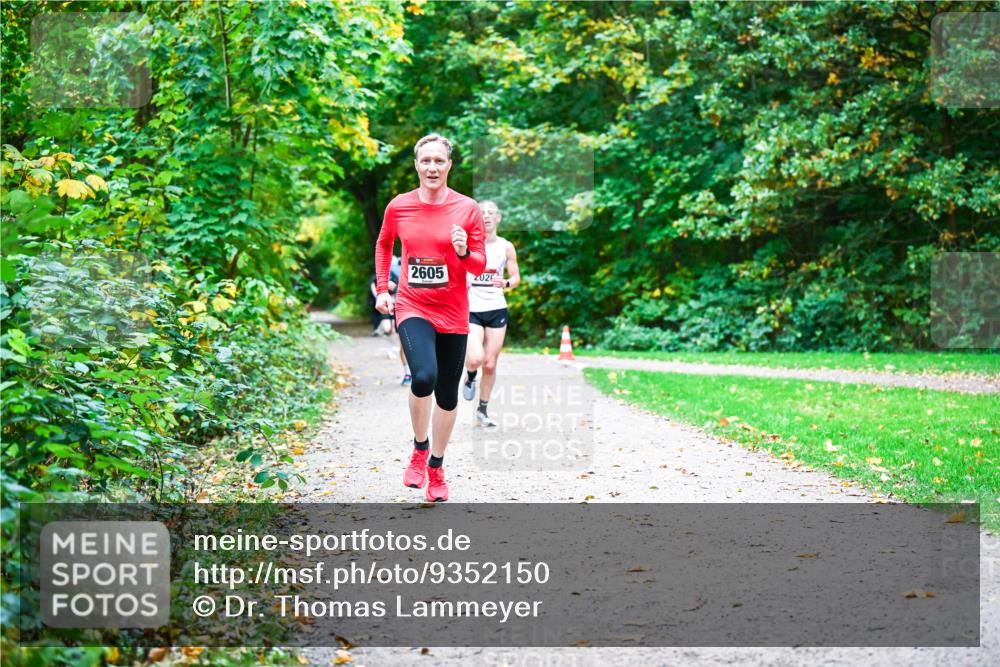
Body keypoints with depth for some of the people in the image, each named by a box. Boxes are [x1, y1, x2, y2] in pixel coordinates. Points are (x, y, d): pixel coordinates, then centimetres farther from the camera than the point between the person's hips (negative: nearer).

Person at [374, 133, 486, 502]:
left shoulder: (467, 208, -4)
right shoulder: (398, 207, -1)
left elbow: (480, 266, 1)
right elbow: (383, 244, 19)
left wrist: (464, 252, -21)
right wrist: (382, 288, 11)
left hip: (453, 314, 1)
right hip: (412, 309, -1)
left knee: (447, 395, 9)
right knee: (424, 377, -26)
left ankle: (436, 468, 29)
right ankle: (419, 448, 0)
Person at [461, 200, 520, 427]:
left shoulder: (506, 247, 2)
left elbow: (516, 277, 8)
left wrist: (506, 283, -14)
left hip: (497, 310, 2)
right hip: (471, 309, -2)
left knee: (490, 364, 4)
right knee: (475, 358, -21)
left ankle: (482, 410, 21)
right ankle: (470, 377, 16)